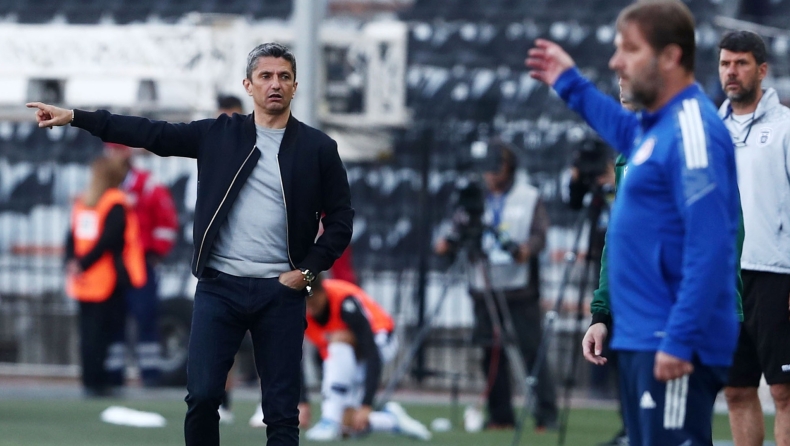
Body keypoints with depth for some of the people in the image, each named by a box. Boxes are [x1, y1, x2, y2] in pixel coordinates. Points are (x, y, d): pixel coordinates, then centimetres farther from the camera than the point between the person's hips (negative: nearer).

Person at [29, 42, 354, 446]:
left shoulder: (318, 148, 2)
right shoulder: (219, 135, 5)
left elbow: (340, 219, 6)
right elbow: (151, 134, 3)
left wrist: (308, 270, -6)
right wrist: (75, 117, -3)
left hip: (281, 292, -1)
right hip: (219, 287, 1)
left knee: (281, 410, 1)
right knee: (202, 396, -2)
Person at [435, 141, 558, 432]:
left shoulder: (529, 198, 4)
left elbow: (540, 233, -6)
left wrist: (527, 249, -27)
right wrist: (448, 243, -14)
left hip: (521, 289, -3)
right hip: (484, 288, 3)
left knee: (532, 351, -7)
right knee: (492, 355, 3)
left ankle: (546, 416, -5)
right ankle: (500, 415, 11)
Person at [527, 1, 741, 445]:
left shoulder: (692, 129, -17)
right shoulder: (657, 124, 13)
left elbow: (709, 247, -23)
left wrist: (680, 340, -26)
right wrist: (571, 84, 43)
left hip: (673, 348, -11)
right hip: (641, 340, 11)